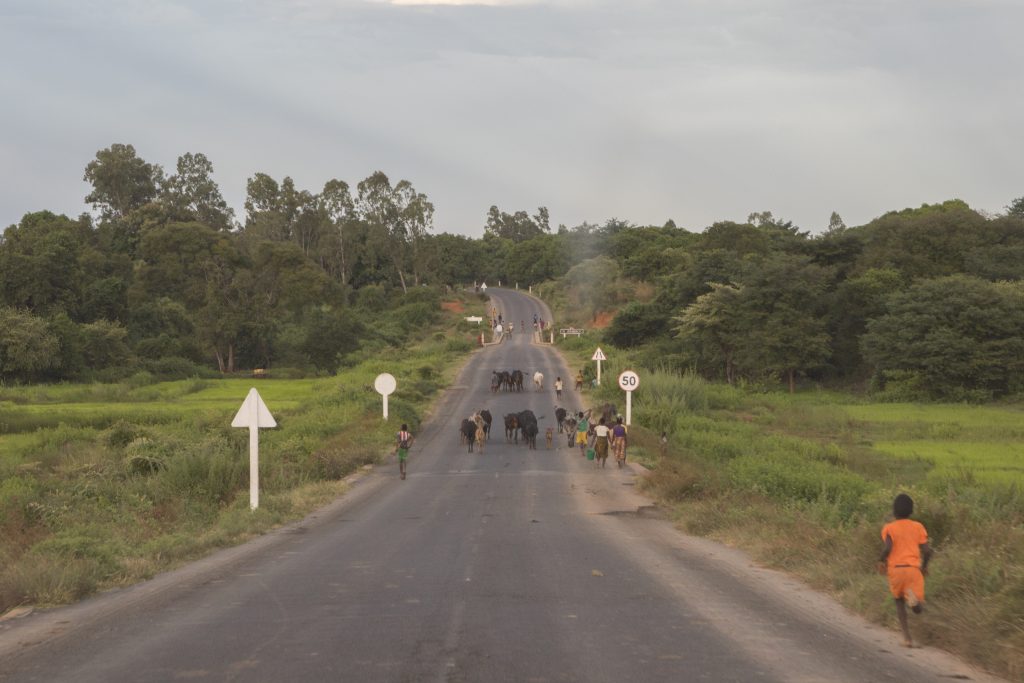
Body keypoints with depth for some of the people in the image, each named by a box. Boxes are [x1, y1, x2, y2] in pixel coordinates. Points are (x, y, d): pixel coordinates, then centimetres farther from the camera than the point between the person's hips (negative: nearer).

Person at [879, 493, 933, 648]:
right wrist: (924, 566, 20)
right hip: (914, 568, 0)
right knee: (918, 608, 3)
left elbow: (888, 547, -16)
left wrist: (882, 561, 2)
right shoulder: (918, 527, 8)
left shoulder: (889, 528, 1)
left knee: (899, 602, 21)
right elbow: (926, 551, 2)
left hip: (895, 568, 0)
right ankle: (913, 597, -34)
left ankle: (907, 638, 10)